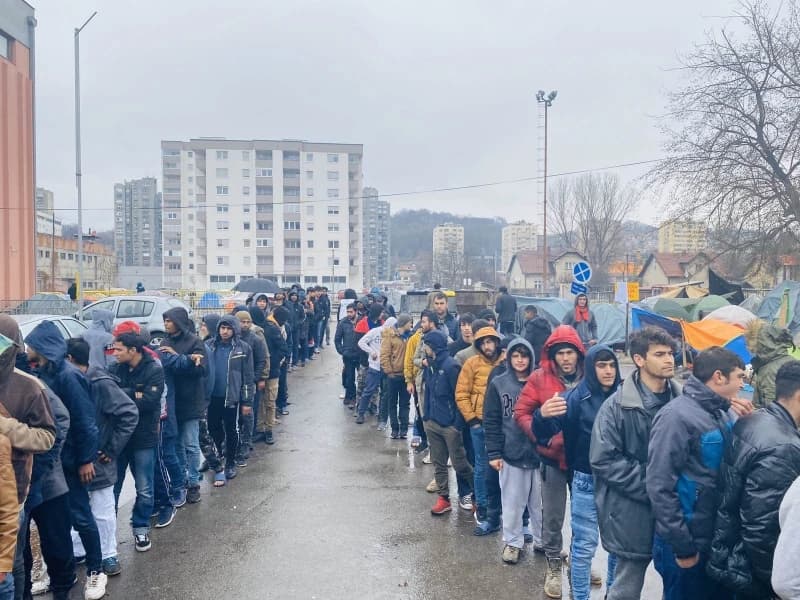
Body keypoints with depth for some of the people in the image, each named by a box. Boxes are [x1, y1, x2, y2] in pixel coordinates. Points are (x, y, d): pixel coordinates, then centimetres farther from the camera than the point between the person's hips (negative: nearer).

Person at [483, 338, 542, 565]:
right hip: (511, 453, -1)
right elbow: (491, 421, -2)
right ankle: (512, 542, 27)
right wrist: (493, 453, -6)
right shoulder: (498, 384, -2)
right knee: (512, 503, 10)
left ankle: (542, 540, 32)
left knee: (540, 501, 14)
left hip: (538, 452, 1)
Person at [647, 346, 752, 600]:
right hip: (686, 544, -8)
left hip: (719, 540, 8)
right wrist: (682, 546, -19)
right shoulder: (676, 416, -21)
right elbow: (660, 487, -22)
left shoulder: (722, 415, 5)